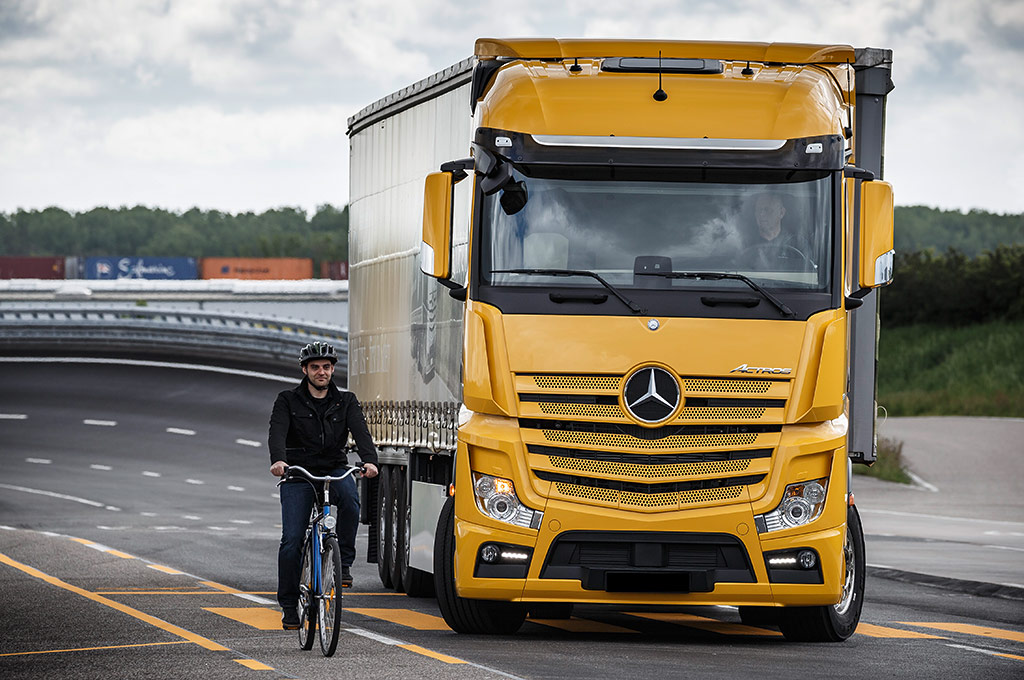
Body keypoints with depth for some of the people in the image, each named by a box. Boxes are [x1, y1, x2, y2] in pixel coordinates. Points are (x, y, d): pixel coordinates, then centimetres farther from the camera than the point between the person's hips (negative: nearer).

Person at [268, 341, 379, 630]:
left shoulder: (346, 402, 8)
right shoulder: (288, 401, 3)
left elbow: (360, 431, -9)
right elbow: (278, 432, -14)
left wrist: (369, 460, -30)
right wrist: (278, 460, -36)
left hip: (335, 469, 1)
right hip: (298, 475, -1)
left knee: (350, 498, -34)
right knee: (292, 540, -10)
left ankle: (344, 561, -18)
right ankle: (289, 605, 2)